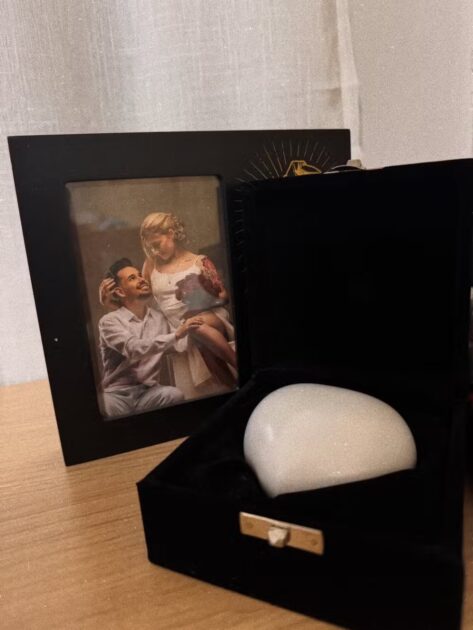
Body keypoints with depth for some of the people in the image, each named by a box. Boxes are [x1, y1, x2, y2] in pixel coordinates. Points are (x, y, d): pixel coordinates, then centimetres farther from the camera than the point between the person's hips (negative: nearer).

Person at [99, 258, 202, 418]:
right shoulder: (109, 321, -3)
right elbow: (134, 349, -20)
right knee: (103, 404, -38)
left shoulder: (159, 317, 12)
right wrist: (176, 335, -24)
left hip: (149, 392, 5)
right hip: (117, 394, -4)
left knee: (175, 394, -29)